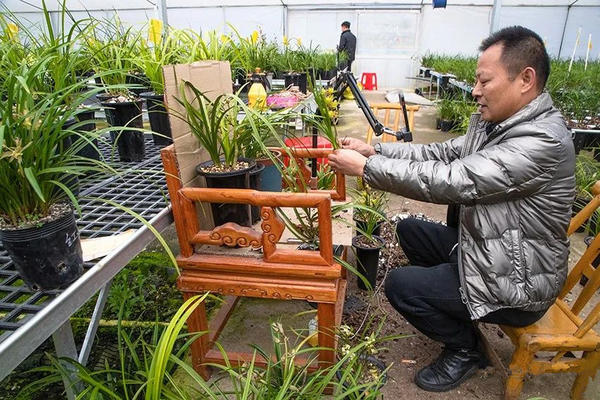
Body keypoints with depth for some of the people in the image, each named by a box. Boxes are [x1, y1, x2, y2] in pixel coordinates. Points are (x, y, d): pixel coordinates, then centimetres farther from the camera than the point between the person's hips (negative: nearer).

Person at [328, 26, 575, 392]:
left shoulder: (542, 142, -29)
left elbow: (451, 182, -33)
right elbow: (444, 154, 1)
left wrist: (365, 167, -27)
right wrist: (374, 150, -9)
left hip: (515, 283, -9)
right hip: (480, 245, 9)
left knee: (400, 285, -13)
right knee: (410, 229, 14)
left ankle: (465, 349, 13)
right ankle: (455, 314, 24)